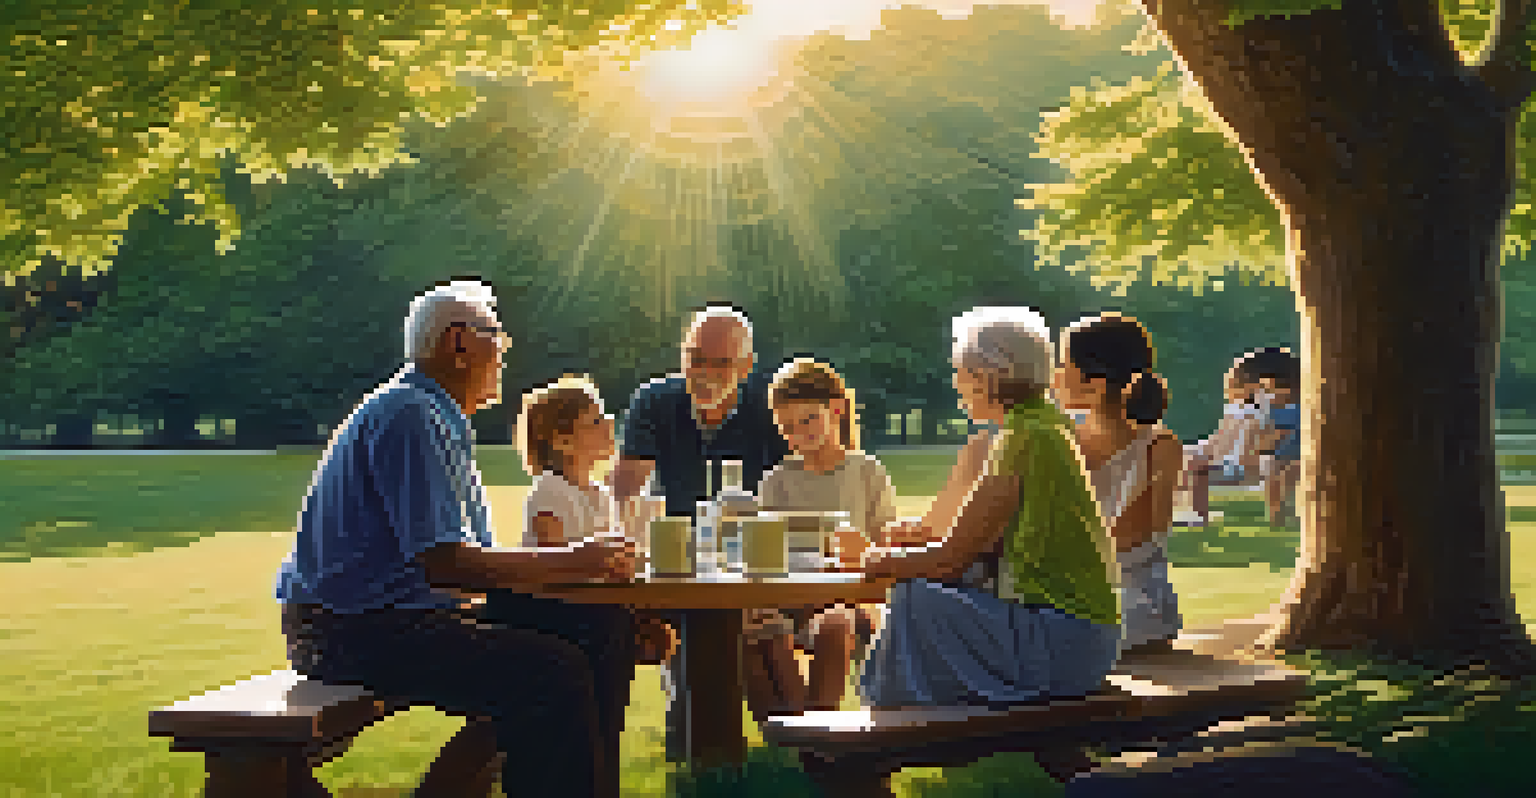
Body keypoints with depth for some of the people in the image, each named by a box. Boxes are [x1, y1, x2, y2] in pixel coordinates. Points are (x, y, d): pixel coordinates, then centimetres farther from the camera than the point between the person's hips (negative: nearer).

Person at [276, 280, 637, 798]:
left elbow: (471, 554, 16)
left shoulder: (438, 420, 22)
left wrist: (580, 561, 4)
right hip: (353, 633, -10)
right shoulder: (409, 416, -13)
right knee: (552, 674, -27)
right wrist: (570, 562, -14)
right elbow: (445, 562, -21)